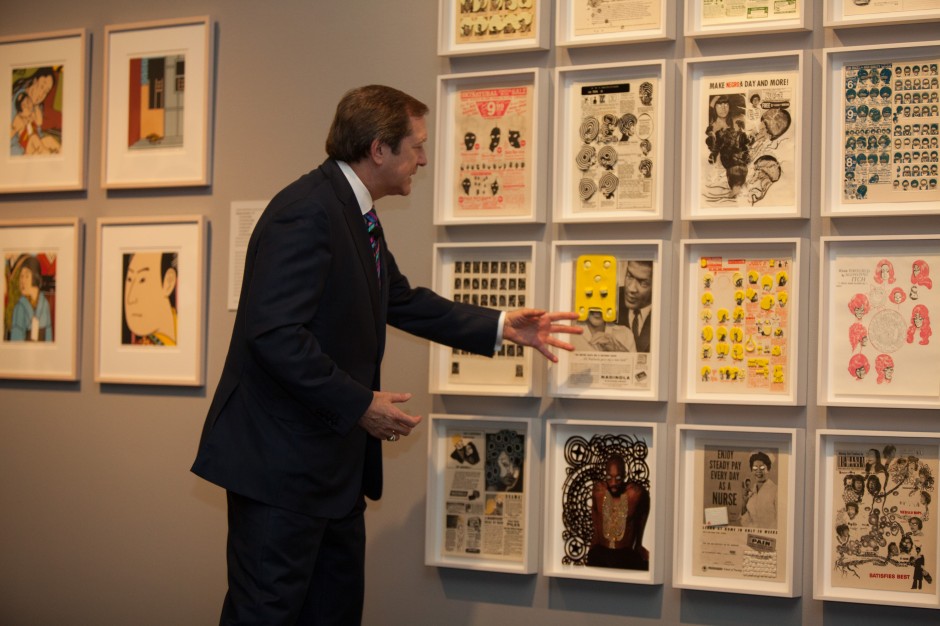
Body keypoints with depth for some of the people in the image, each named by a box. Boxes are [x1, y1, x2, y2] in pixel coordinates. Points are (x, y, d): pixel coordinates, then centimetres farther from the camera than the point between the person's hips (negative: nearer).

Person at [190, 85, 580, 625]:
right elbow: (274, 334, -27)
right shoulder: (308, 211, -20)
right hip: (282, 460, -11)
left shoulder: (356, 217, 13)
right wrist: (359, 404, -20)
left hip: (333, 462, 11)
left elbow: (405, 302, 22)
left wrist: (501, 327, 19)